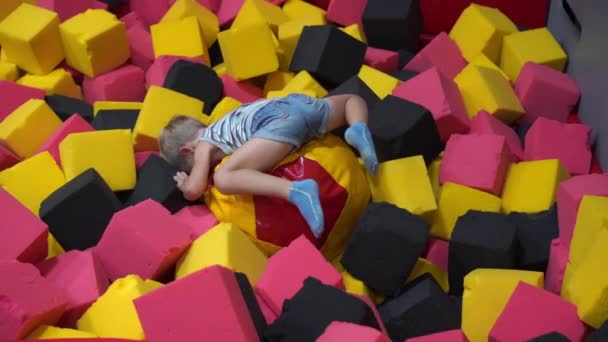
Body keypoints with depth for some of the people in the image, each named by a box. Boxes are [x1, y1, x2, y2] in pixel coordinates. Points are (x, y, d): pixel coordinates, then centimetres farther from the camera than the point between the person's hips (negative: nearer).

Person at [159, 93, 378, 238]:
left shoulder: (204, 145, 17)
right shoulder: (222, 125, 40)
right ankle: (357, 131, 2)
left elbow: (194, 190, 4)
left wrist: (184, 183, 29)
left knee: (222, 180, -15)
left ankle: (297, 192, -34)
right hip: (296, 102, 8)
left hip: (277, 122, -8)